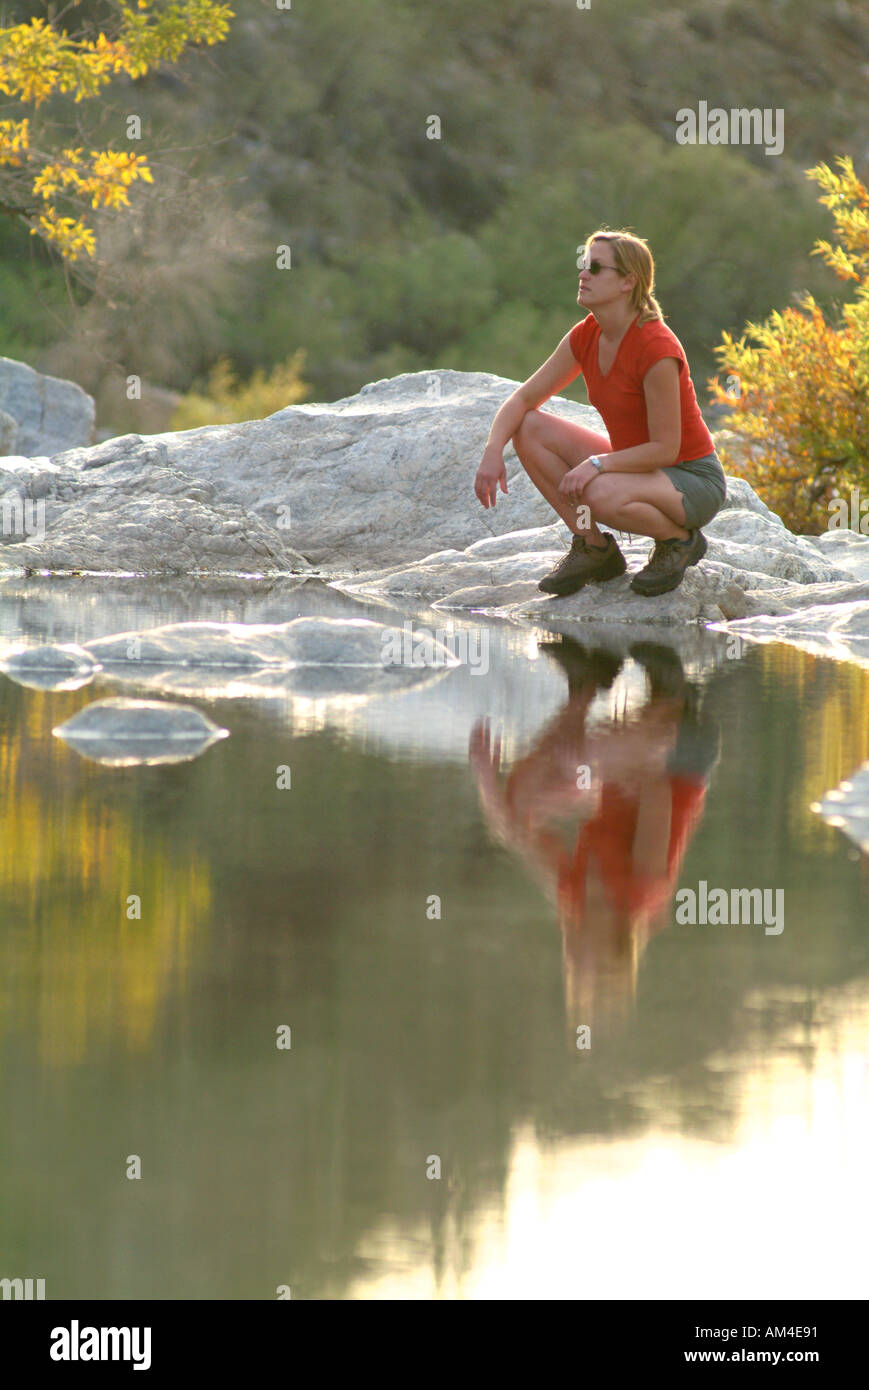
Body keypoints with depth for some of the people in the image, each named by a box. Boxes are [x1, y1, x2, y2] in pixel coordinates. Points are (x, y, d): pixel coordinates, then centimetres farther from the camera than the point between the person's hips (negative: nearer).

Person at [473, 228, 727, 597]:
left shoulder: (657, 348, -26)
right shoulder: (585, 337, -3)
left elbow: (665, 449, -23)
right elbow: (524, 399, 3)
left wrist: (597, 464, -31)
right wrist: (493, 449, -15)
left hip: (694, 482, -8)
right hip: (637, 466, 8)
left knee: (601, 495, -37)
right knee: (530, 430, -7)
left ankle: (680, 538, -6)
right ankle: (594, 548, -1)